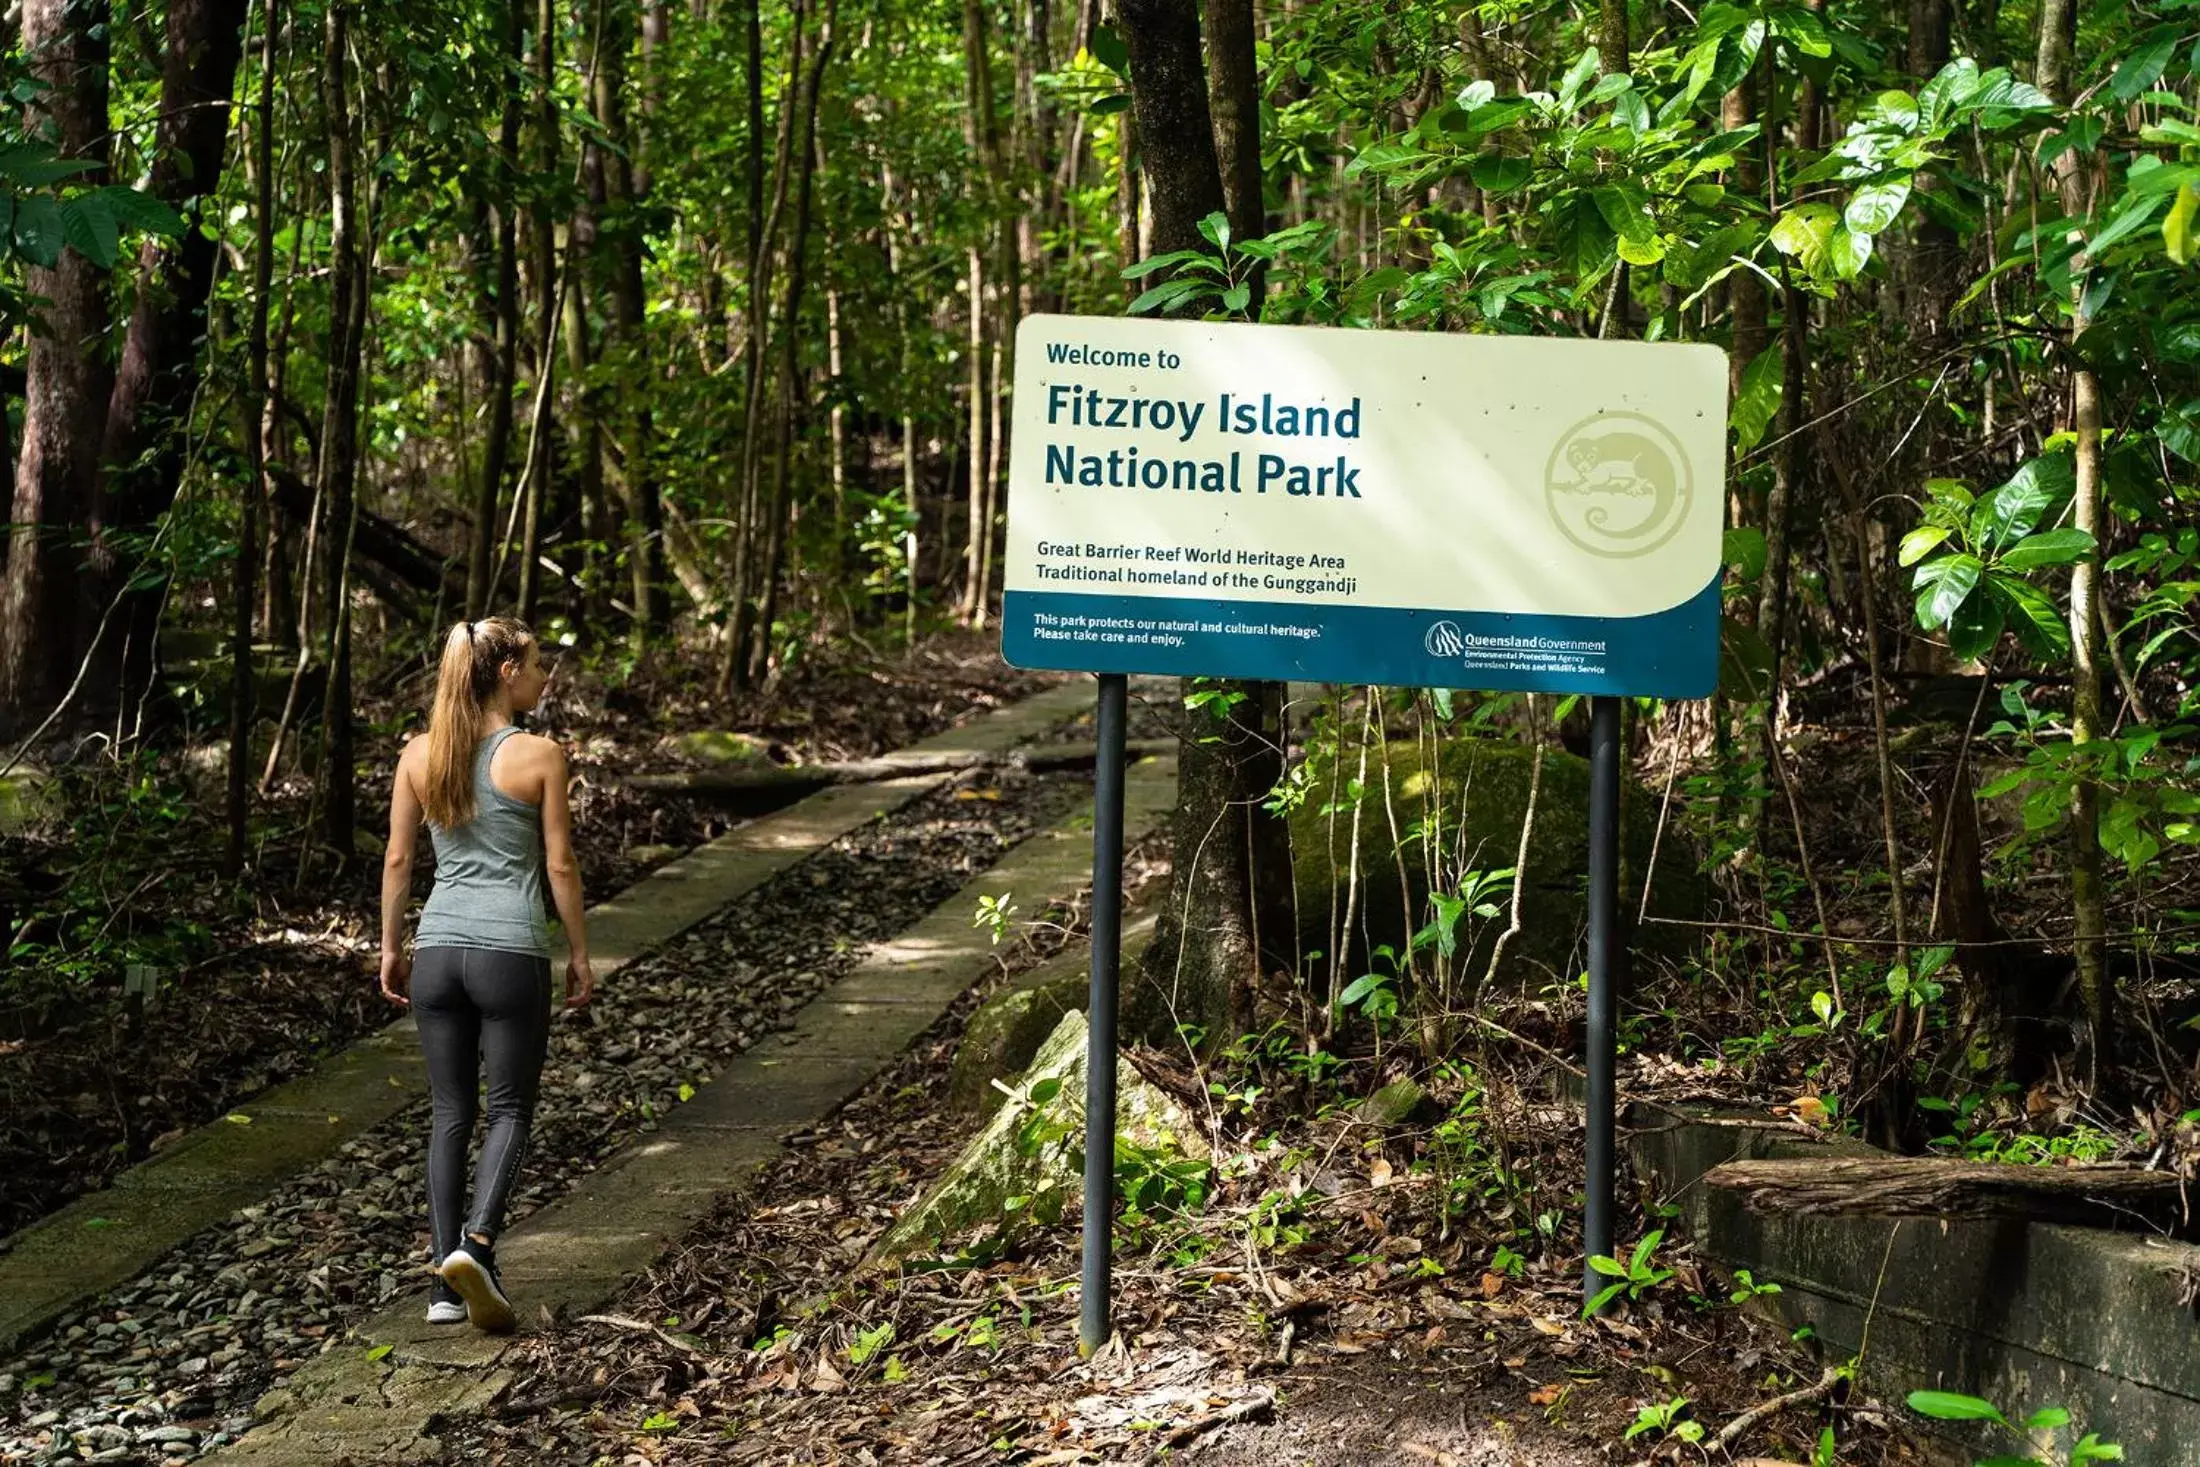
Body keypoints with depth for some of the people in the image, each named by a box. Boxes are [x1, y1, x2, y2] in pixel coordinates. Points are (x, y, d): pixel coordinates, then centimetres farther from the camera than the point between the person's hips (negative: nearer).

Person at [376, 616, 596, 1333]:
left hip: (438, 948, 4)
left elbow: (398, 857, 8)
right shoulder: (539, 756, -7)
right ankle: (476, 1240, -16)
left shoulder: (419, 754, 4)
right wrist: (581, 954, 7)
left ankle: (447, 1282, 9)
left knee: (451, 1114, 12)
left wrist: (390, 946, 18)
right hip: (511, 952, -4)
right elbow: (560, 865, -3)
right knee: (510, 1110, 8)